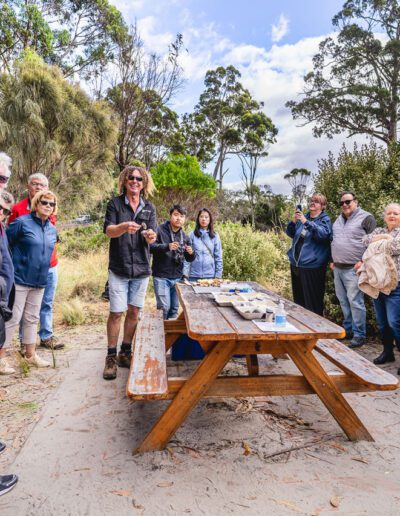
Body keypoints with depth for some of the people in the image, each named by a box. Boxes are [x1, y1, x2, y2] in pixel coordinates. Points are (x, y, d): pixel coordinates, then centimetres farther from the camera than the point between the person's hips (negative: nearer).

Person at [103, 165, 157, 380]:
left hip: (141, 268, 3)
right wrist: (124, 227, -33)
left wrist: (150, 236, -27)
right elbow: (108, 231, -11)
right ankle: (111, 357, 12)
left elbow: (151, 236, -2)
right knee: (116, 312, -3)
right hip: (119, 268, -3)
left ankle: (125, 353, 24)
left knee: (134, 312, 9)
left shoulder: (149, 207, 7)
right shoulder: (115, 204, 0)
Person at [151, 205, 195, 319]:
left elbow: (189, 259, 15)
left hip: (177, 278, 5)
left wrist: (191, 253, -8)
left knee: (174, 308, 10)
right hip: (161, 277, -5)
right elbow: (150, 246, -17)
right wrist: (167, 246, -30)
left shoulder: (184, 236, 11)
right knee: (164, 307, -7)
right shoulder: (160, 230, -4)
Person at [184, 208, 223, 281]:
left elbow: (218, 256, 5)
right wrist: (185, 272, -6)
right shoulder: (192, 235, 3)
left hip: (210, 275, 1)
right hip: (194, 275, 0)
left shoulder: (215, 236, 5)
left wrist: (218, 275, 1)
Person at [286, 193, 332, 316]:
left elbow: (323, 234, -23)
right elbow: (290, 233, 12)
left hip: (312, 266, -6)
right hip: (296, 264, 6)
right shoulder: (303, 217, 13)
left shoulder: (325, 219, -4)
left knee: (312, 301, -1)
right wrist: (293, 222, -7)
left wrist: (306, 222, -29)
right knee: (298, 298, 17)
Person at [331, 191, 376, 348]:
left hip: (353, 269, -7)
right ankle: (348, 329, 24)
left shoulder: (366, 218, -5)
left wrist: (363, 261, -14)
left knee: (355, 301, -7)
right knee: (343, 300, 12)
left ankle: (359, 335, 3)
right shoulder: (338, 219, 17)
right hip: (337, 268, 7)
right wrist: (332, 260, 19)